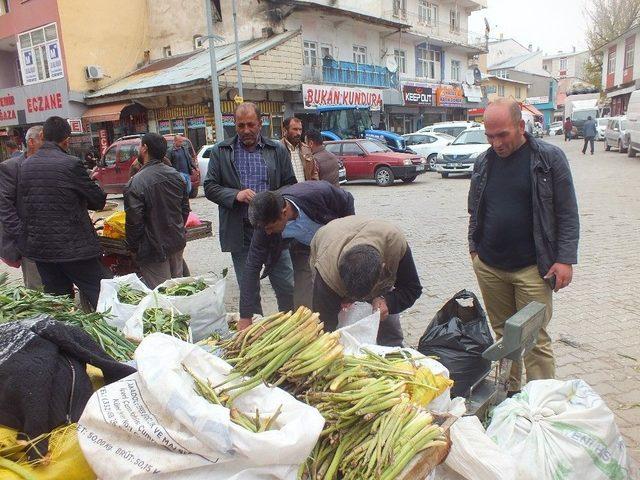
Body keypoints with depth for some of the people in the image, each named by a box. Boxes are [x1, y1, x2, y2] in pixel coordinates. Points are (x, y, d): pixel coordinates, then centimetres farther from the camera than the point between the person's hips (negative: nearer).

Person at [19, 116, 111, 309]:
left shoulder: (25, 165, 5)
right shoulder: (71, 164, -14)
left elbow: (23, 202, 13)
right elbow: (98, 201, -8)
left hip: (39, 247, 6)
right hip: (72, 246, -6)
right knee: (102, 298, 2)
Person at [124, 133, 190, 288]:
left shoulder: (135, 184, -21)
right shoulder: (176, 175, 0)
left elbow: (134, 222, -18)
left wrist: (132, 247, -2)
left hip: (154, 250, -6)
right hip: (178, 243, 7)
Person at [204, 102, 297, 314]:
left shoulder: (277, 150, 6)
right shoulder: (220, 152, 4)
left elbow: (290, 185, 8)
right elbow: (209, 187, 3)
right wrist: (235, 195, -15)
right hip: (240, 232, 0)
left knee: (288, 288, 3)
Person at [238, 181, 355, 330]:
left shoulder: (319, 193, -39)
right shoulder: (266, 222, -29)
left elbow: (347, 200, -16)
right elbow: (253, 265, -23)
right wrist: (245, 316, -24)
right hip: (304, 249, 2)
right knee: (303, 305, -7)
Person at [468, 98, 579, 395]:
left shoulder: (549, 158, -5)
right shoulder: (483, 162, 7)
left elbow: (567, 213, -4)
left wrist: (565, 259, -9)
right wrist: (474, 246, 11)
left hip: (531, 269, -4)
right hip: (488, 266, 4)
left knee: (535, 338, 0)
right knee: (503, 333, 14)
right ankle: (509, 394, 28)